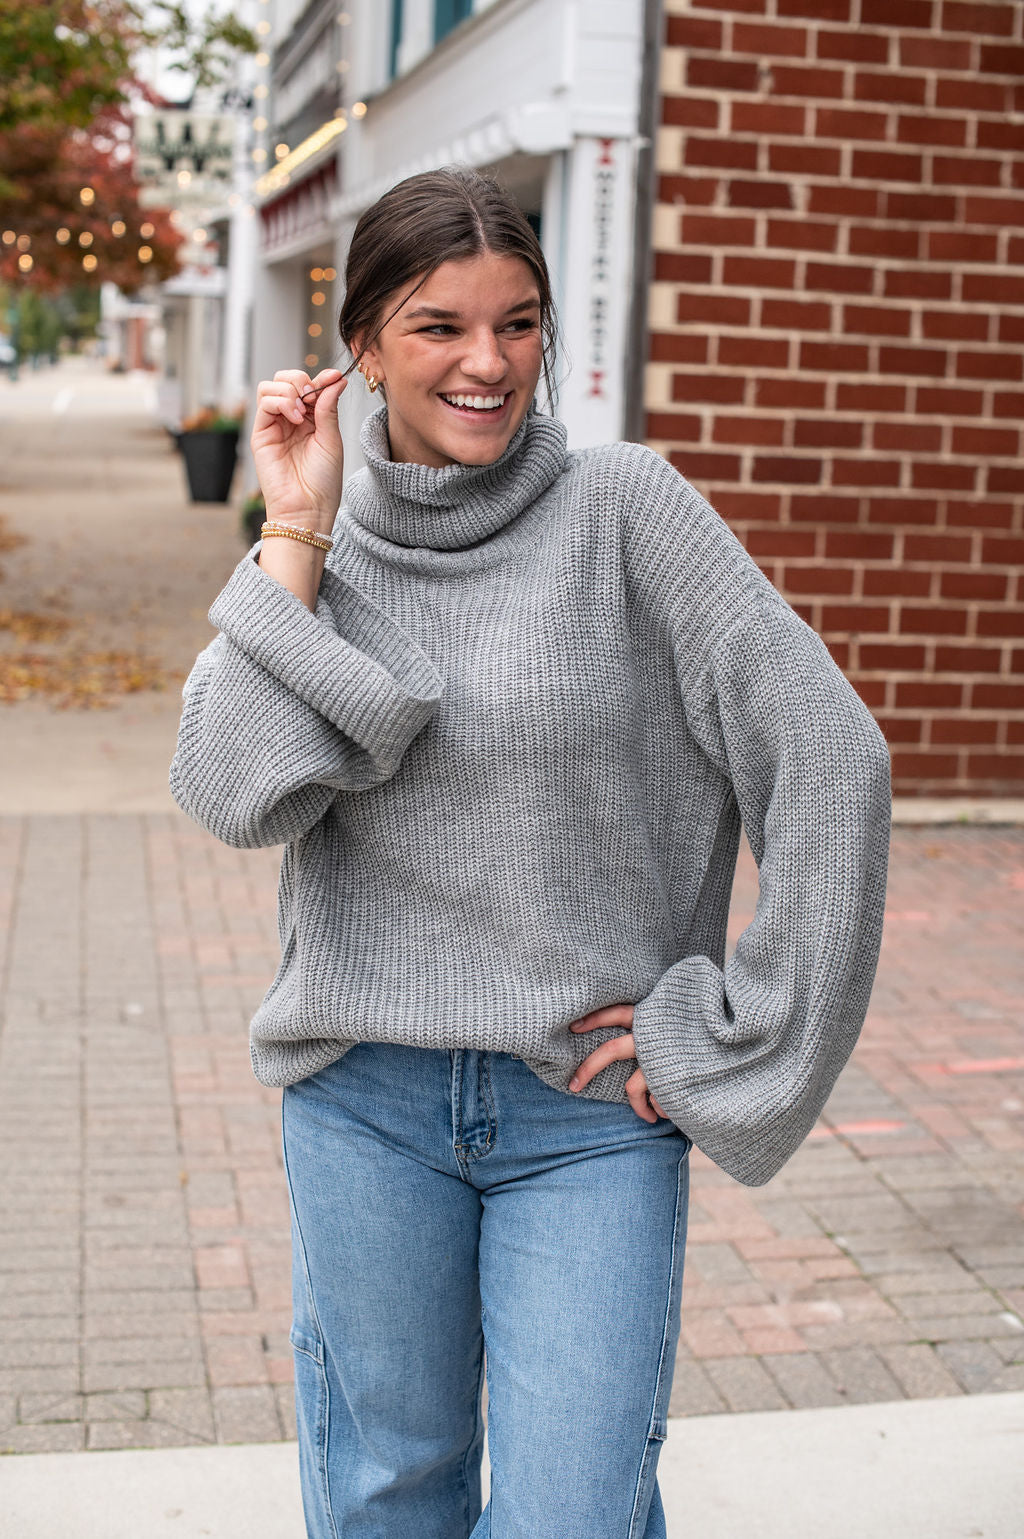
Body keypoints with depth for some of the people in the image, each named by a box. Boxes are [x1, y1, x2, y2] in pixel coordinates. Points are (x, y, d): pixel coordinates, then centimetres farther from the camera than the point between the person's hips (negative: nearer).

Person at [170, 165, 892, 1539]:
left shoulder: (626, 510, -8)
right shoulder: (313, 547, 2)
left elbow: (830, 761, -11)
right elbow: (237, 794, -12)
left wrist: (720, 1031, -9)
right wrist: (298, 536, -14)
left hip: (592, 1113, -2)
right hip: (366, 1100, 3)